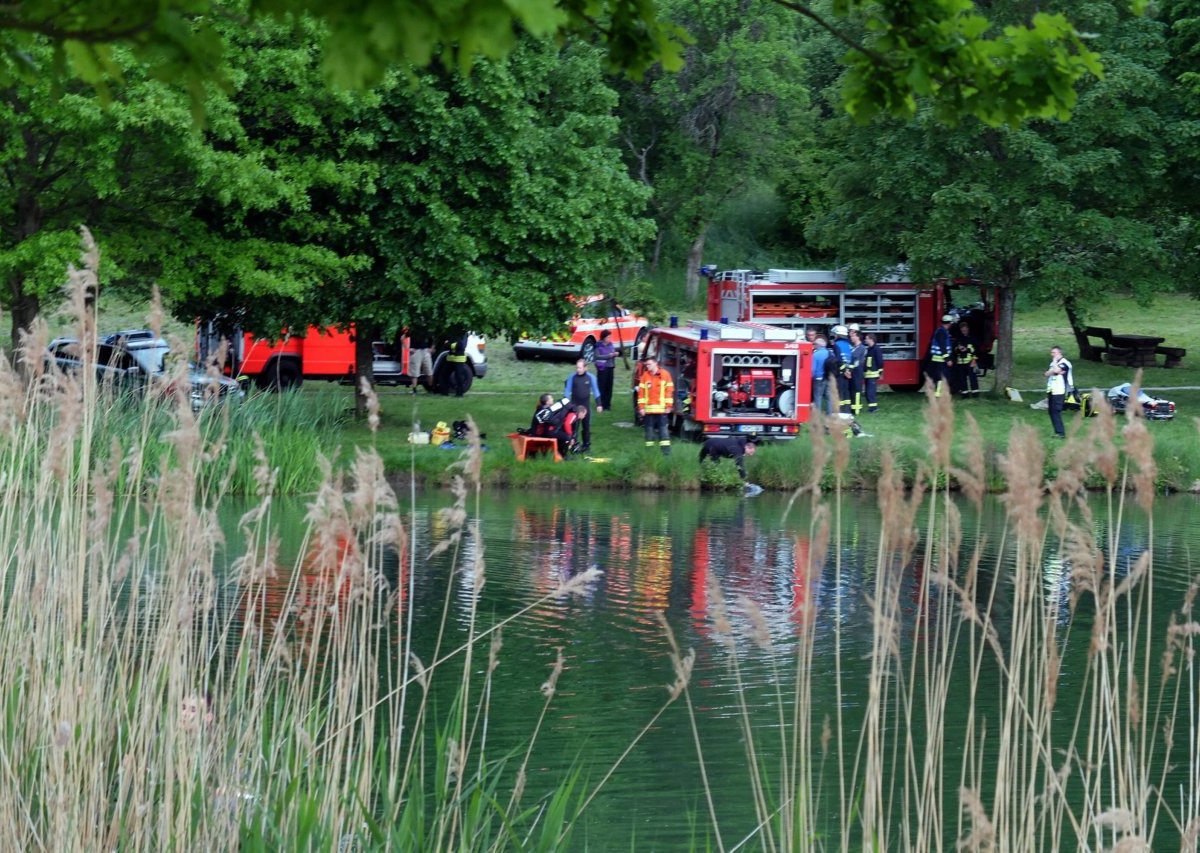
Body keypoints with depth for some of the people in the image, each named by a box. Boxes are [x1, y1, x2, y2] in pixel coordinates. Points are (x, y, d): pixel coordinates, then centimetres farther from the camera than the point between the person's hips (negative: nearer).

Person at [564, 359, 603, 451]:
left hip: (586, 404, 1)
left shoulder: (591, 377, -5)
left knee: (586, 425, 8)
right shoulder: (572, 377, -8)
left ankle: (586, 444, 17)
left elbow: (595, 391, 3)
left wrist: (598, 404, 3)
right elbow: (567, 391, -2)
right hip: (574, 404, -1)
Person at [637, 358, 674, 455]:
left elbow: (669, 390, 1)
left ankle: (666, 450, -5)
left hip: (661, 409, -2)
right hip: (648, 409, 2)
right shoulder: (645, 375, 5)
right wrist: (641, 407, -1)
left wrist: (668, 406, -3)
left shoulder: (665, 375, 0)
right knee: (649, 429, 6)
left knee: (663, 429, -4)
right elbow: (641, 392, 4)